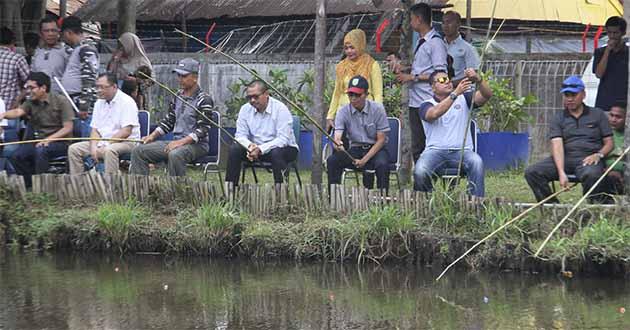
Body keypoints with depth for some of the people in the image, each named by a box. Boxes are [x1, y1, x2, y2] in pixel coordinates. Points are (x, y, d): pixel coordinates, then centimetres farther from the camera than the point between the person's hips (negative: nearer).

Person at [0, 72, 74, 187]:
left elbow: (68, 128, -11)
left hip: (60, 142, -5)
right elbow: (18, 111, -15)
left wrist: (48, 139, -23)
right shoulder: (31, 103, 6)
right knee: (16, 157, -15)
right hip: (38, 141, 5)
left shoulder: (60, 101, -8)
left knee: (41, 150, -34)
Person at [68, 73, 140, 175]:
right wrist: (94, 146, -9)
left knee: (109, 150, -39)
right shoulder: (99, 103, 13)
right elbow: (95, 129, 11)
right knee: (73, 149, -6)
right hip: (101, 142, 7)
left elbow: (126, 132, -18)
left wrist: (105, 145, -20)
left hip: (125, 142, -7)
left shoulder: (126, 102, -10)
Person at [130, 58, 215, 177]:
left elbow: (203, 129, -16)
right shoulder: (178, 96, 14)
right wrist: (152, 136, 8)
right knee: (138, 151, -5)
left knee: (175, 155, -41)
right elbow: (169, 120, 23)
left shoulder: (204, 100, -9)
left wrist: (181, 142, -26)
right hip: (176, 142, 8)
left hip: (197, 145, -8)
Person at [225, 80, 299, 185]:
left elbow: (283, 139, -24)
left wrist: (260, 149, -35)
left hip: (283, 148, -4)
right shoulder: (245, 109, -2)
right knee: (234, 149, -19)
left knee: (276, 153, -38)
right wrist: (250, 146, -25)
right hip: (256, 148, 4)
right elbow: (240, 135, -2)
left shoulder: (280, 109, -17)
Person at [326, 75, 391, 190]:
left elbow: (381, 140, -8)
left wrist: (364, 160, -18)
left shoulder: (377, 109, -9)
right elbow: (337, 137, -15)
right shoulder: (343, 112, -4)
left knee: (382, 164, -36)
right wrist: (337, 144, -42)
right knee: (332, 161, -24)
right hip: (355, 149, 3)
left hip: (375, 150, -2)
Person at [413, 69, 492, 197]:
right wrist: (455, 93, -25)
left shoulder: (463, 99, 16)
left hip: (462, 151, 1)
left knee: (477, 162, -33)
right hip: (435, 151, -1)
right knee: (420, 171, -31)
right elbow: (434, 114, -17)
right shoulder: (427, 105, 8)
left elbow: (487, 95, 0)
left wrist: (478, 79, -22)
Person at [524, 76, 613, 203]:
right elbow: (557, 146, -4)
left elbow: (609, 143, 13)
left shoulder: (597, 115, 15)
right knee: (531, 172, -19)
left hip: (588, 159, -2)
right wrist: (561, 172, -21)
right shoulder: (558, 120, 13)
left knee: (591, 174, -40)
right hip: (564, 159, 2)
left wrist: (598, 155, -12)